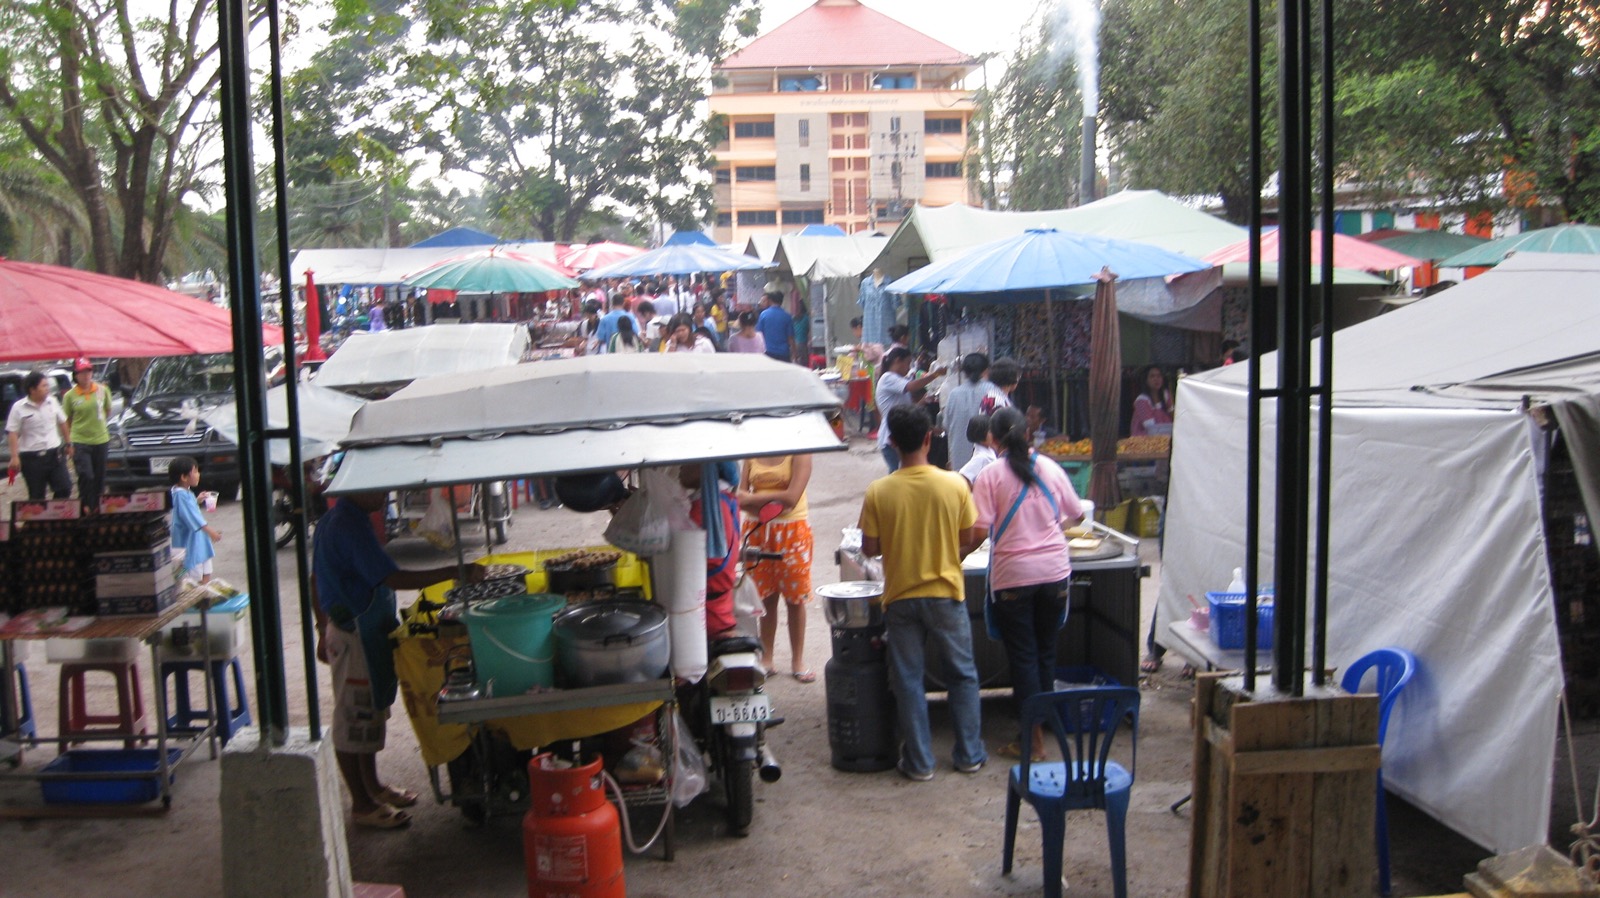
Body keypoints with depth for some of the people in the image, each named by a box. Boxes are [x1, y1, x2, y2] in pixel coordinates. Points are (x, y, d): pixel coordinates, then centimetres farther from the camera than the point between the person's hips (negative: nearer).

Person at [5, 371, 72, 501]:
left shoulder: (52, 401, 4)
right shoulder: (19, 408, -8)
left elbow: (62, 423, 16)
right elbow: (12, 433, -10)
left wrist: (68, 443, 17)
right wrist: (14, 457, -17)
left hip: (54, 454, 4)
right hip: (32, 458, -4)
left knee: (65, 488, 0)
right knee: (36, 496, 5)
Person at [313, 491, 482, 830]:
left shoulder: (330, 521, 8)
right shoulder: (351, 527, -24)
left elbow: (316, 579, 16)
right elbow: (394, 579, -30)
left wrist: (324, 630, 23)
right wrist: (457, 572, -32)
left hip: (343, 627, 10)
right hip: (358, 634, -10)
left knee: (370, 711, 21)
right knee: (355, 718, 1)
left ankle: (372, 786, 34)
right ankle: (362, 805, 12)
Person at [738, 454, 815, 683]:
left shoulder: (799, 454, -8)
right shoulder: (752, 454, 5)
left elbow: (792, 496, -17)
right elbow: (742, 496, 0)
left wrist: (753, 498, -11)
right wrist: (772, 503, -18)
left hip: (792, 532, -3)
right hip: (758, 530, 3)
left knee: (795, 599, 4)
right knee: (766, 598, 7)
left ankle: (797, 661, 16)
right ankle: (766, 659, 18)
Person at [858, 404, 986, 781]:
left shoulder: (878, 492, -12)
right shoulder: (955, 485, -11)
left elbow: (870, 548, -7)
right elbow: (967, 540, -2)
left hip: (900, 597, 0)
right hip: (946, 594, 0)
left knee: (908, 680, 10)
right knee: (963, 675, 17)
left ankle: (919, 762, 17)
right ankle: (969, 754, 23)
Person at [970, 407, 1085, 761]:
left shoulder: (991, 475, -9)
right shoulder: (1050, 468, 3)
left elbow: (980, 531, -15)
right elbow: (1076, 515, 15)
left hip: (1013, 576, -4)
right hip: (1055, 571, 4)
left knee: (1023, 657, 4)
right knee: (1046, 652, 16)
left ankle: (1034, 741, 7)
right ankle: (1041, 721, 26)